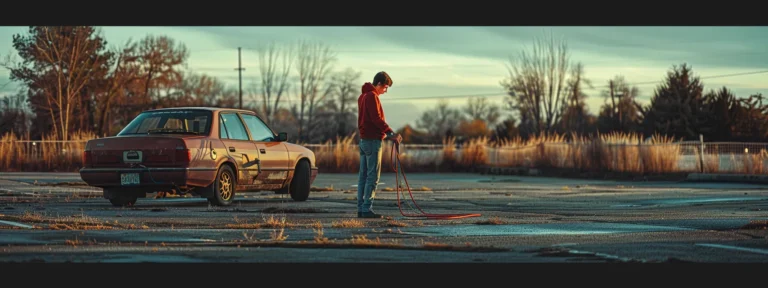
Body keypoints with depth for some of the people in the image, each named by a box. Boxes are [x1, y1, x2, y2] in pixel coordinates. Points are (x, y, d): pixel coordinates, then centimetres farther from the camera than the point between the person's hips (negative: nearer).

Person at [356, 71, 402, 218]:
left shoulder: (363, 96, 18)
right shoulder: (372, 96, -13)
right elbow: (377, 119, -20)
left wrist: (385, 134, 17)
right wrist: (391, 133, -20)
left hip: (364, 140, 10)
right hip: (373, 140, -10)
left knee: (363, 176, 10)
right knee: (373, 176, -8)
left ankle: (361, 208, 10)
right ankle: (367, 209, -10)